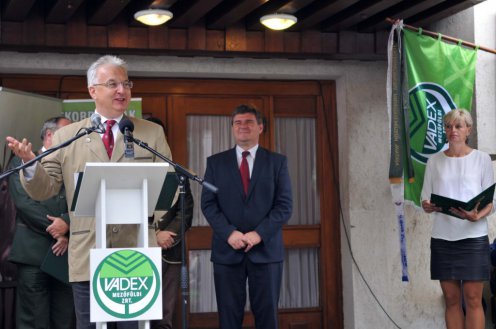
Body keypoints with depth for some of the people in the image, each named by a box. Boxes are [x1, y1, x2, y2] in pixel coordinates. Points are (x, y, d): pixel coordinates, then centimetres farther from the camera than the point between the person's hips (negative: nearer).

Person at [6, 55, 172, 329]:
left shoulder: (152, 133, 10)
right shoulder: (66, 137, 8)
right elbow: (44, 189, 5)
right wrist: (30, 164, -16)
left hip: (138, 253, 0)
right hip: (88, 256, 0)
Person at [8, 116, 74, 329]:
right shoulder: (23, 162, 7)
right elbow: (24, 202, -5)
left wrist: (67, 225, -14)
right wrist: (54, 230, -9)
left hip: (67, 251, 4)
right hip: (33, 251, -3)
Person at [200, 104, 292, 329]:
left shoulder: (277, 162, 7)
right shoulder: (215, 162, 9)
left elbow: (285, 205, 0)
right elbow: (208, 203, 3)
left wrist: (259, 234, -12)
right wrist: (229, 233, -12)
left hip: (266, 249, 0)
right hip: (227, 250, 1)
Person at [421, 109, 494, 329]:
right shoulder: (434, 161, 8)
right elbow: (425, 199, 10)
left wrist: (477, 216, -21)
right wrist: (428, 206, -14)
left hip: (473, 237, -2)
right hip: (442, 238, 2)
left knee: (473, 299, -3)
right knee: (451, 299, 5)